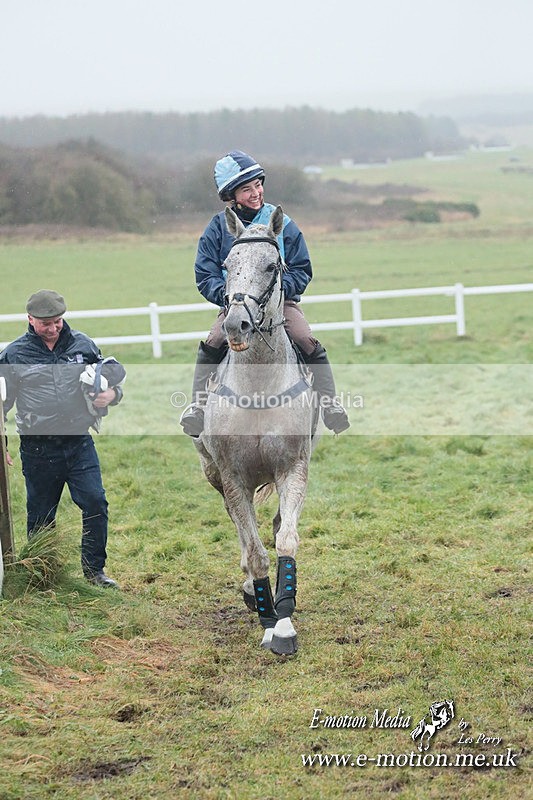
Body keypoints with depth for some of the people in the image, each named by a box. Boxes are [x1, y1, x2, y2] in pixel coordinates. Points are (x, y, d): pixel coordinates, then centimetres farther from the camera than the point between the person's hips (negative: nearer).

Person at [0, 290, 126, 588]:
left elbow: (114, 376, 17)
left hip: (79, 443, 1)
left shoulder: (83, 344, 5)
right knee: (41, 516, 8)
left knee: (95, 503, -8)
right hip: (38, 449, -1)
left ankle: (94, 570, 6)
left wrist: (112, 394, -6)